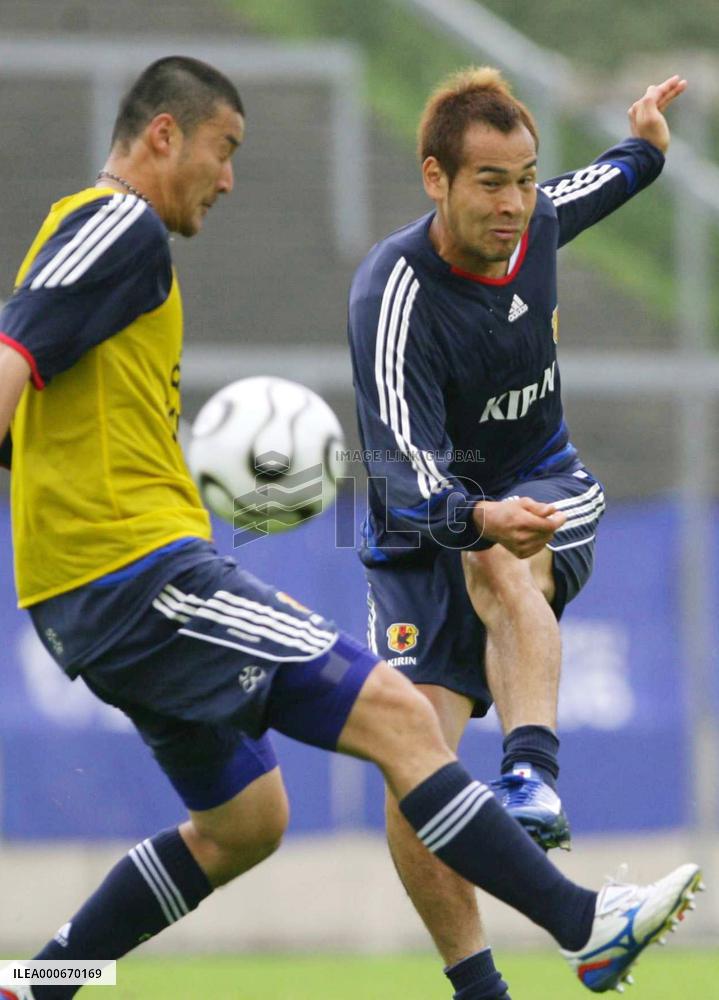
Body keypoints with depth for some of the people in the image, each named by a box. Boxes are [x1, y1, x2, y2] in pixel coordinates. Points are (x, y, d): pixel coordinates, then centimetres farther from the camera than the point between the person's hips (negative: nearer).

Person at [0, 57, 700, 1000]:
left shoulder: (80, 231, 21)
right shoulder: (123, 227, -9)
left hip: (88, 596, 11)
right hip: (141, 572, -11)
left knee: (242, 824, 18)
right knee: (394, 712, -12)